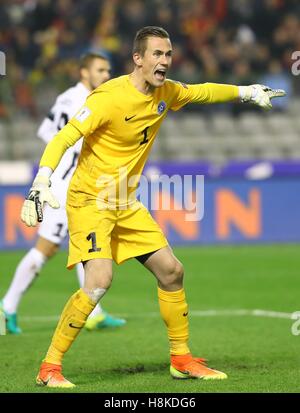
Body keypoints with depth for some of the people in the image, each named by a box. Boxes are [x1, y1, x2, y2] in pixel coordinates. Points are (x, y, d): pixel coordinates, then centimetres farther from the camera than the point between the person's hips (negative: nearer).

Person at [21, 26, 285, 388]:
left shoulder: (166, 93, 2)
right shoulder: (110, 98, -22)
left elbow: (200, 92, 25)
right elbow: (62, 139, -26)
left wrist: (247, 92, 25)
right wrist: (41, 185, -37)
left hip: (127, 205, 8)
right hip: (90, 200, -8)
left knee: (171, 271, 8)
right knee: (99, 281, -24)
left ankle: (181, 359, 23)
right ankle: (49, 368, -14)